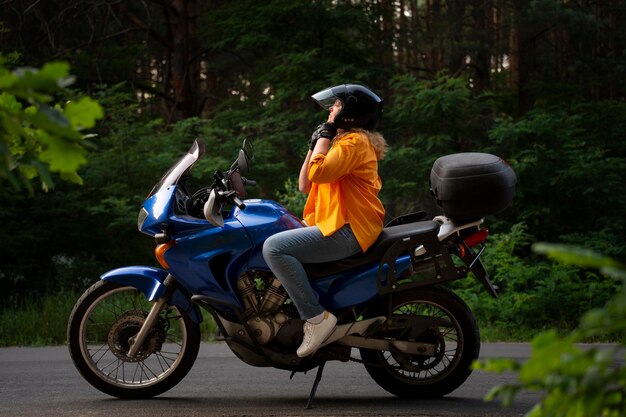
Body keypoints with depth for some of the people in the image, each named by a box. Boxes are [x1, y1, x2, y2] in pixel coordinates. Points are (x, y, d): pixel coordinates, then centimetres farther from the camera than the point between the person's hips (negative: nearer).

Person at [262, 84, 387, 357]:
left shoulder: (355, 141, -9)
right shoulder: (343, 140, 24)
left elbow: (318, 172, -24)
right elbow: (305, 185, 21)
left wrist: (325, 135, -11)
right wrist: (314, 145, 14)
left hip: (347, 231, -11)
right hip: (336, 226, 11)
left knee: (274, 247, -25)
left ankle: (316, 317, -25)